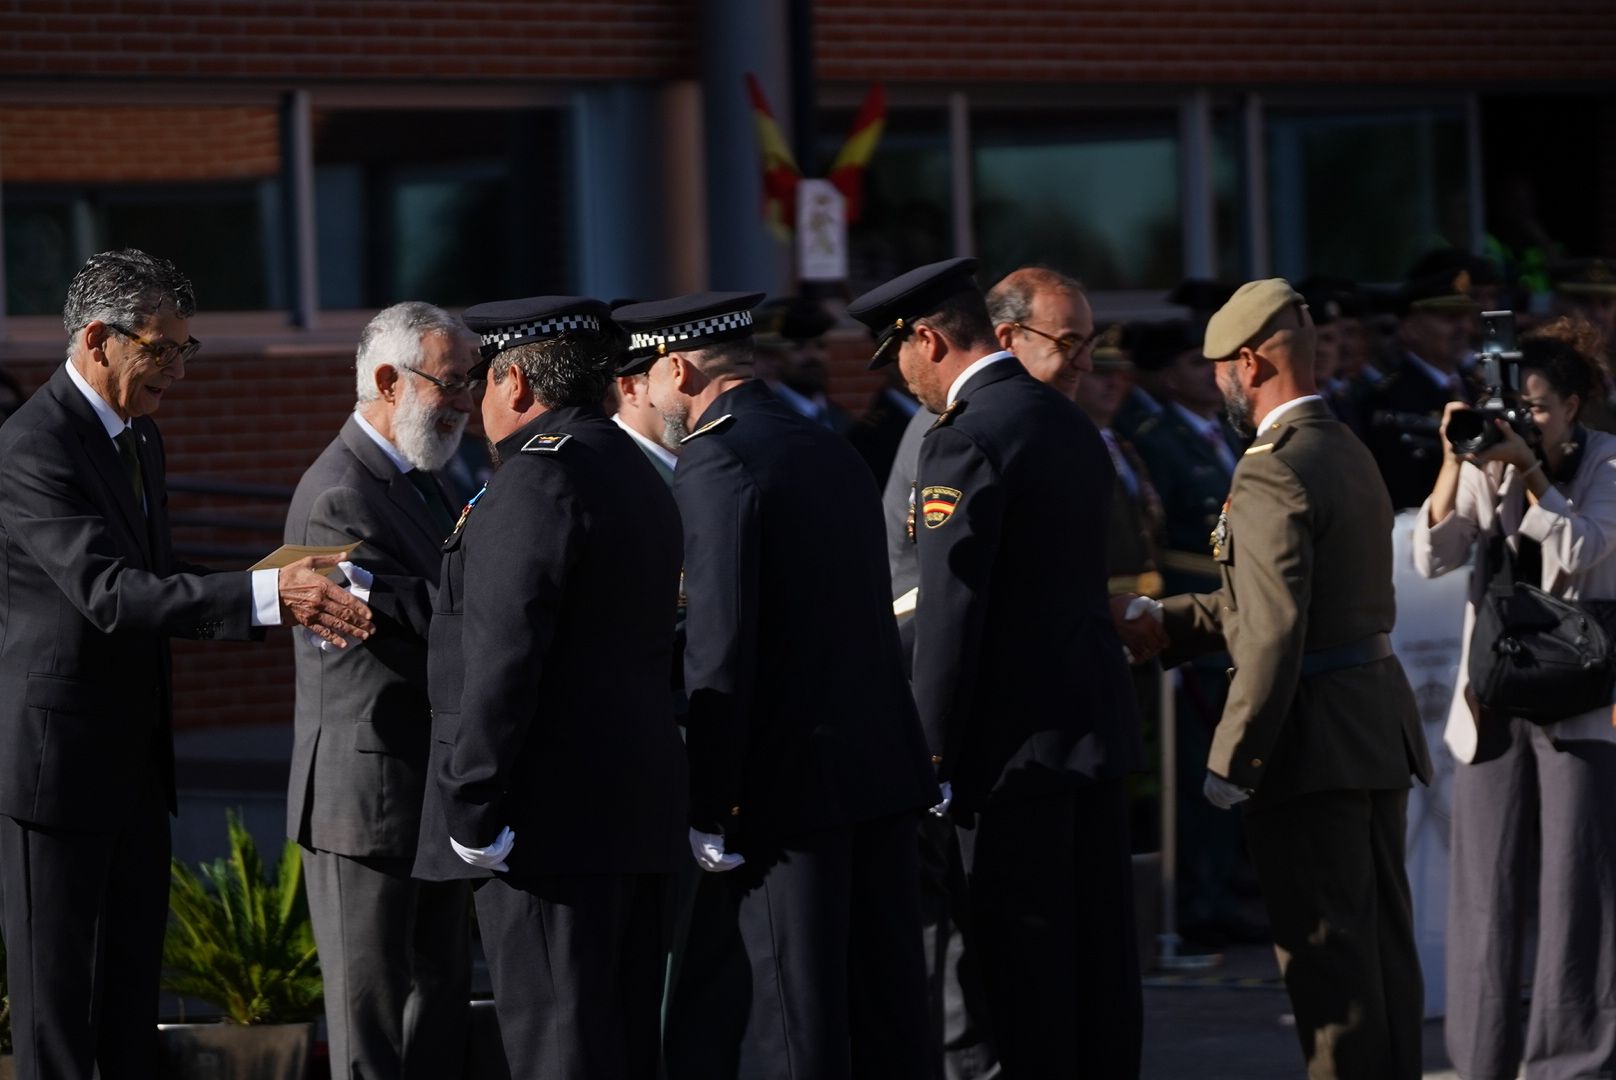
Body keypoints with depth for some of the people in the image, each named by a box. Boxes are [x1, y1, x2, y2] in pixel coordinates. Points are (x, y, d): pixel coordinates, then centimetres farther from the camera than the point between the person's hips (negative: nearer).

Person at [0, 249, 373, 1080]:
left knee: (132, 993, 14)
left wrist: (290, 598, -1)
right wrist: (266, 595, -36)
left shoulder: (138, 439, 12)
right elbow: (109, 594, -30)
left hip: (134, 761, 9)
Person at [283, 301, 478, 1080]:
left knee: (440, 1001, 13)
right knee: (372, 1016, -4)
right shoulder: (339, 497, -18)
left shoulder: (417, 482, 15)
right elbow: (426, 619, -24)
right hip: (369, 799, -10)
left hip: (434, 797, 10)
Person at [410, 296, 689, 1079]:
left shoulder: (538, 479, -14)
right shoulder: (637, 475, 18)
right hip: (638, 811, 10)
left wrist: (472, 813, -17)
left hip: (551, 822, -10)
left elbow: (503, 658, -20)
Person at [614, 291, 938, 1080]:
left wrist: (711, 808, -14)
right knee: (885, 1008, 11)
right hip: (882, 769, 8)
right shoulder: (831, 451, 15)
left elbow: (720, 647, -18)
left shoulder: (715, 463, -12)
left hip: (788, 779, -8)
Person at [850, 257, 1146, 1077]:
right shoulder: (1071, 424, 11)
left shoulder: (966, 440, -16)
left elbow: (950, 614, -18)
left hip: (1015, 741, -9)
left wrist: (936, 752, -12)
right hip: (1098, 726, 9)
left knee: (1023, 962, -3)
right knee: (1100, 954, 13)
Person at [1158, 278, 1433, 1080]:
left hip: (1315, 742, -10)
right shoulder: (1351, 455, 14)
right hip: (1382, 731, 10)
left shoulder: (1272, 475, -17)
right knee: (1382, 939, 15)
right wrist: (1159, 620, 22)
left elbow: (1272, 640, -22)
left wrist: (1232, 762, -17)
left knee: (1325, 950, -4)